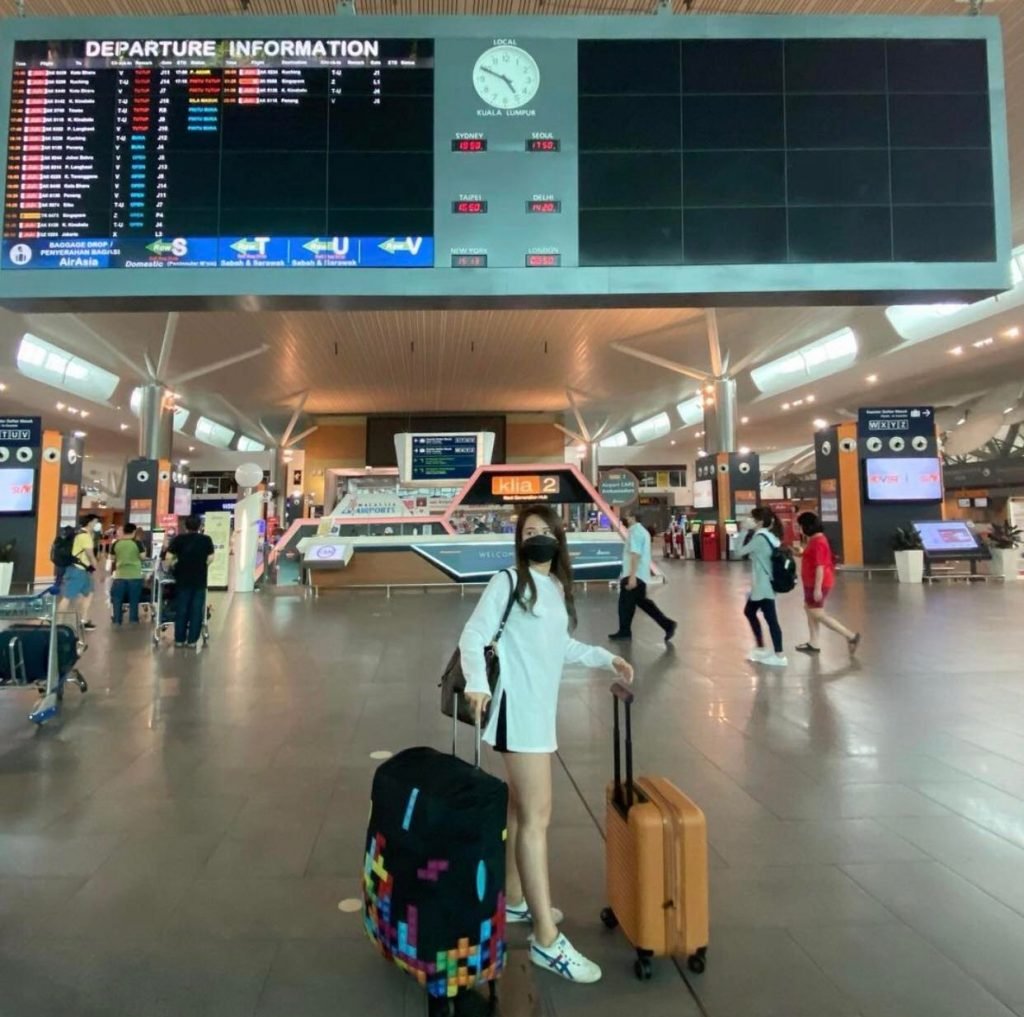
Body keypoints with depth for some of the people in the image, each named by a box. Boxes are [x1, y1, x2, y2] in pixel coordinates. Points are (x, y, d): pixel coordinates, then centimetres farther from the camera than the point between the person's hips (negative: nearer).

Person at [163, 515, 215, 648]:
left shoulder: (179, 539, -2)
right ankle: (192, 640, 5)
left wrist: (177, 561, 12)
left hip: (183, 579, 0)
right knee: (197, 610, 4)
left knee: (181, 609, 9)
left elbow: (169, 557, -7)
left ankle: (179, 639, 15)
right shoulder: (206, 540, 0)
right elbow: (210, 558, -1)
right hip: (200, 580, 0)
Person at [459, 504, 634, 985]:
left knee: (520, 806, 19)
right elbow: (473, 636, -13)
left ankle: (514, 900, 35)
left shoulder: (558, 588, 11)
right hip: (517, 708, -8)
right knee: (537, 815, -6)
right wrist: (477, 682, -29)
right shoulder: (508, 582, -10)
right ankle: (547, 939, 2)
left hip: (541, 706, 8)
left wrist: (606, 658, 18)